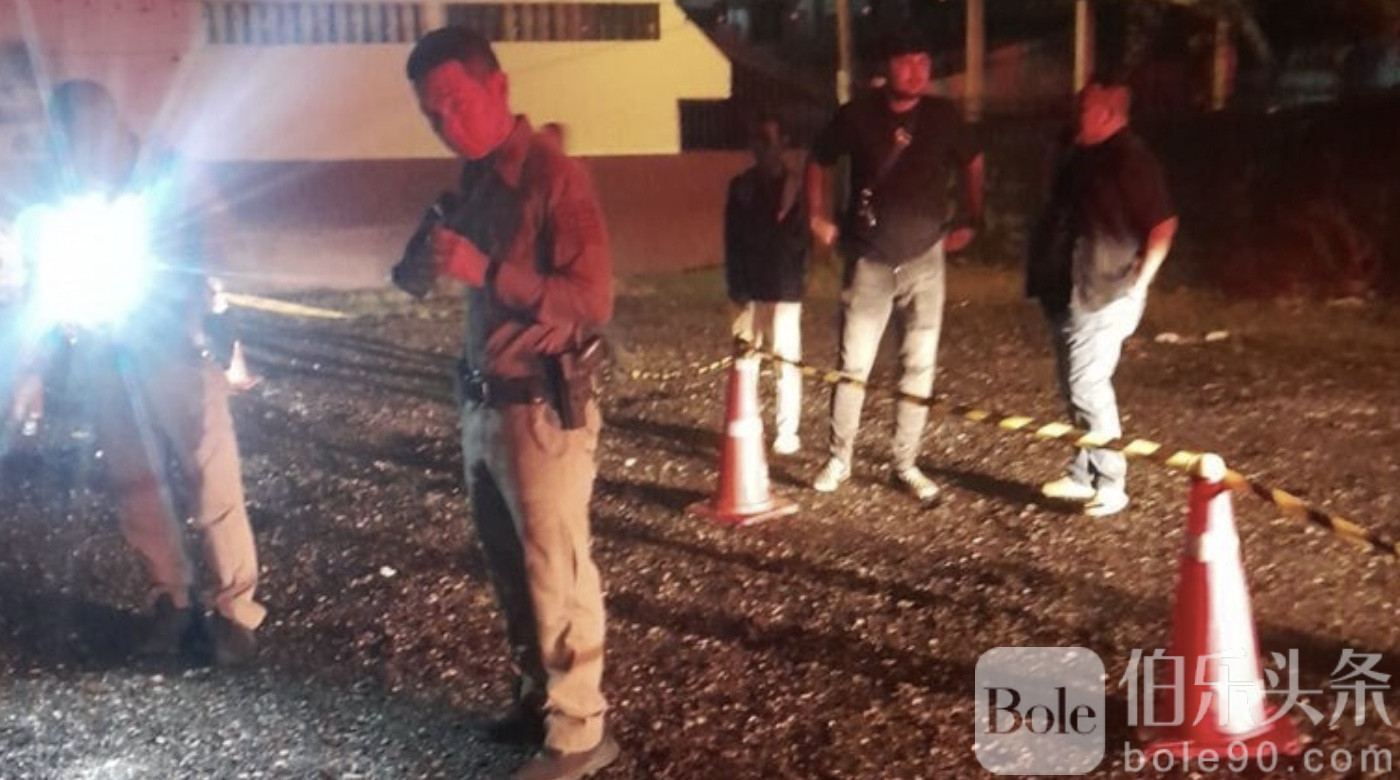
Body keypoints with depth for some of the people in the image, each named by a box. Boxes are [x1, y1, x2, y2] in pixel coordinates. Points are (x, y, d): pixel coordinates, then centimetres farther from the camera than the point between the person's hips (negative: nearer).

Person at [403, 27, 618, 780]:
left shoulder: (553, 176, -15)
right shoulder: (475, 179, 10)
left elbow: (591, 299, -22)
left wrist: (486, 271, -27)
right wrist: (439, 255, 4)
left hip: (542, 410, -8)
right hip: (483, 403, 8)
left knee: (556, 573, 3)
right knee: (510, 568, 17)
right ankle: (538, 697, 33)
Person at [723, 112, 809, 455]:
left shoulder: (796, 186, -2)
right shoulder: (741, 186, 7)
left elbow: (800, 240, -3)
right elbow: (732, 239, 5)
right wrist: (735, 286, -1)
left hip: (784, 288, -3)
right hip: (748, 289, 3)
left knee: (786, 361, -1)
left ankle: (787, 433, 6)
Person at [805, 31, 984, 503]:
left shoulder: (942, 117, -2)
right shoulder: (857, 115, -7)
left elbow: (972, 163, 16)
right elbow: (818, 161, 10)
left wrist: (970, 222, 12)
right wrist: (818, 218, 5)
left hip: (924, 260, 2)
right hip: (869, 263, -1)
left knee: (919, 367, 3)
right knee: (853, 365, -1)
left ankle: (906, 466, 14)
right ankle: (839, 460, 15)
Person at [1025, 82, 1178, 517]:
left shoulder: (1130, 160, -11)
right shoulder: (1077, 155, 12)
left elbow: (1163, 225, -13)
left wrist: (1138, 283, -14)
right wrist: (1046, 279, 14)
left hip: (1105, 295, -8)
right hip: (1067, 293, 8)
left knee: (1088, 386, -10)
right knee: (1074, 386, 12)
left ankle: (1111, 484, -1)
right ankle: (1084, 475, 22)